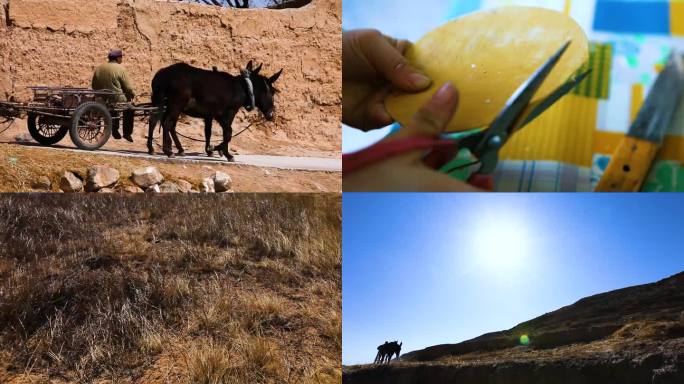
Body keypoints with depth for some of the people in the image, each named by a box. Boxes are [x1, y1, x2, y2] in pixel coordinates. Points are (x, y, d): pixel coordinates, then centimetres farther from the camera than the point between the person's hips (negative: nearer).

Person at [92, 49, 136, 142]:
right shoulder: (120, 69, -12)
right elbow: (128, 87, -10)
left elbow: (94, 86, 12)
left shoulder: (98, 69, 5)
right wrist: (132, 94, 9)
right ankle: (127, 133, 18)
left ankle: (114, 129, 34)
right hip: (117, 99, -6)